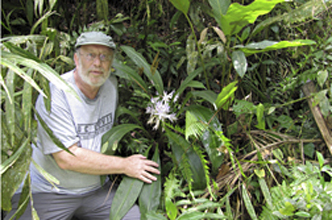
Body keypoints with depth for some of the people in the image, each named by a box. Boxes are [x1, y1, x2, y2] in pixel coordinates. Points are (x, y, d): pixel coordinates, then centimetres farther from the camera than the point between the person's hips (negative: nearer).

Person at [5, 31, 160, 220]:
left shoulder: (111, 84, 4)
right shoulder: (55, 94, -18)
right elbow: (67, 158, -23)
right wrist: (125, 165, -17)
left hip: (97, 188, 7)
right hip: (48, 191, -6)